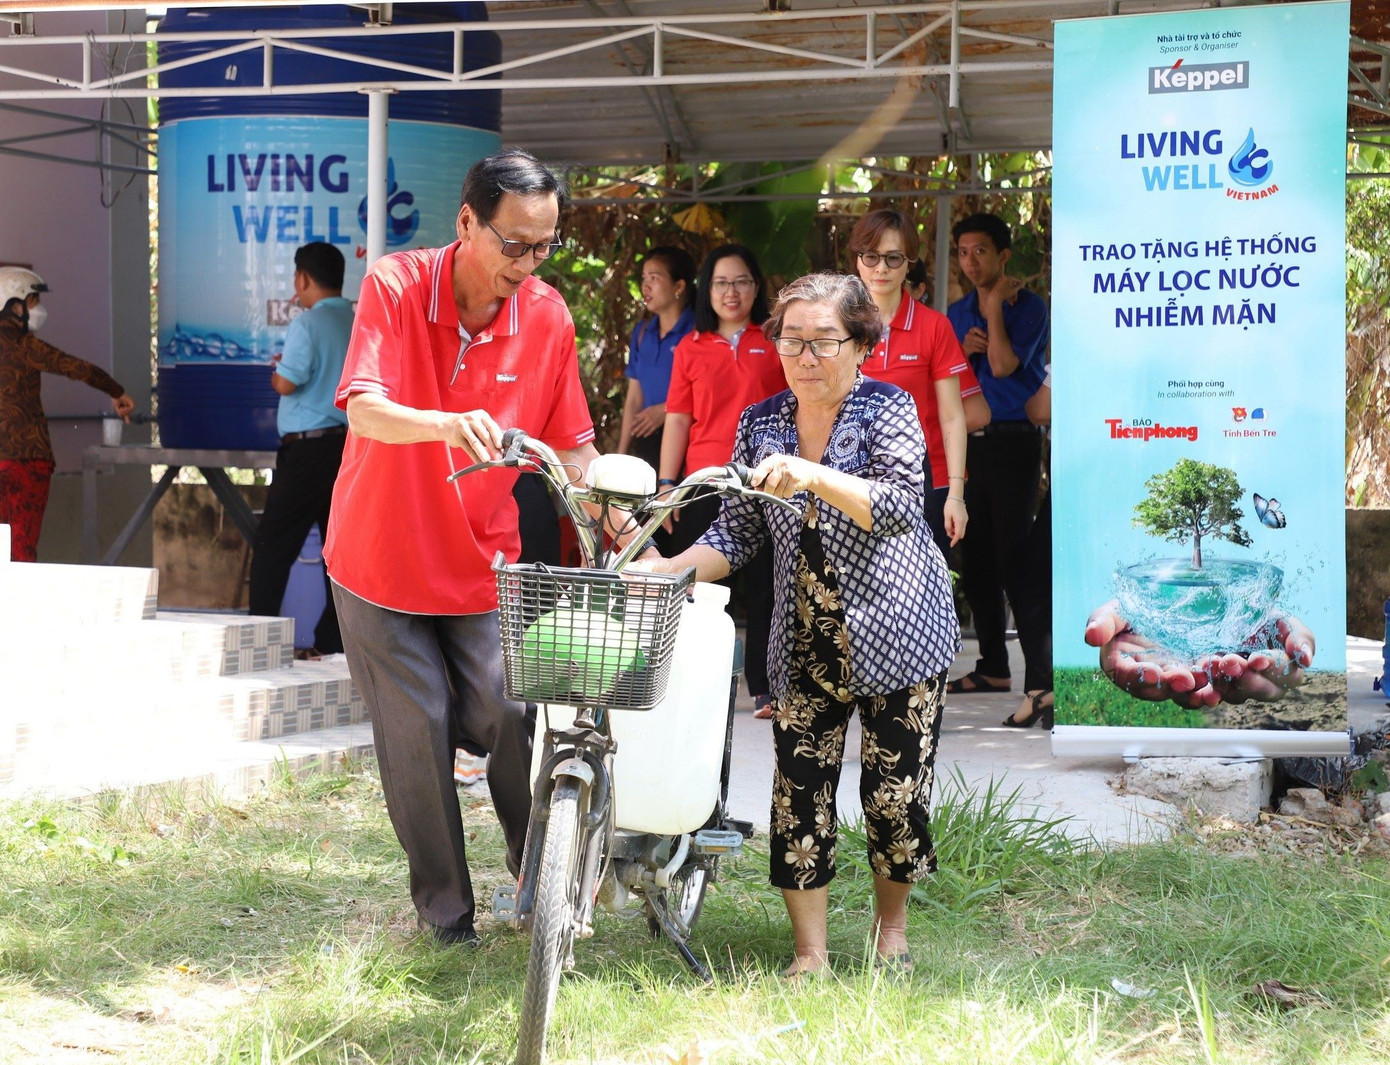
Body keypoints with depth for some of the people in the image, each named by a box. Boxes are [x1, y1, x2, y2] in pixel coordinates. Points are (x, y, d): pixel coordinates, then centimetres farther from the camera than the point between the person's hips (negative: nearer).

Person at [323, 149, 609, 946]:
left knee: (507, 715, -10)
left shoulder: (548, 317, -6)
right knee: (417, 731, -1)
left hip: (480, 562, 2)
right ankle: (444, 910, 14)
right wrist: (448, 424, -47)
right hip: (381, 558, -2)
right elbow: (364, 408, -27)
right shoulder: (396, 286, -15)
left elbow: (572, 443, 1)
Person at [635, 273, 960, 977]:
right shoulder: (761, 424, 6)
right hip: (805, 644, 3)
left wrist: (812, 476, -35)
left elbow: (898, 507, -21)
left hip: (895, 633, -3)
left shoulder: (888, 409, -7)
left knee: (895, 789, 1)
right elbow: (739, 531, 6)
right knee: (799, 792, -4)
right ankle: (809, 952, 4)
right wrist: (668, 570, -11)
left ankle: (891, 929, 24)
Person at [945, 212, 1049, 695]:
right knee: (975, 560, 9)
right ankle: (992, 665, 17)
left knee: (1013, 557, -10)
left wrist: (995, 306, -11)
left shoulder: (1028, 306, -4)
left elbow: (1003, 365, -17)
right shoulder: (956, 314, 15)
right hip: (968, 442, 7)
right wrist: (964, 350, -3)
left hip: (1013, 441, -7)